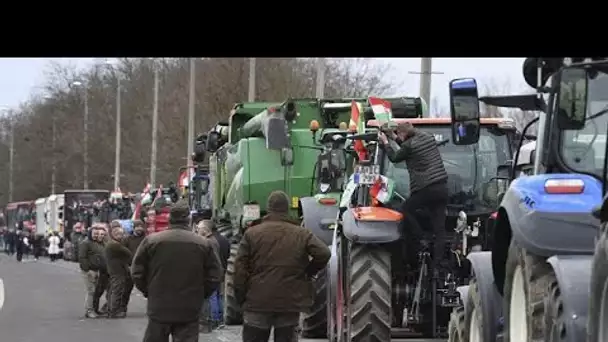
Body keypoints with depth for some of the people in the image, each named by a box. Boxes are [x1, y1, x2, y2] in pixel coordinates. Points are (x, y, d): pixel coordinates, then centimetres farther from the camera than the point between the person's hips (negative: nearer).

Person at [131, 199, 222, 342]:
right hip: (189, 311, 0)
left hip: (159, 309, 0)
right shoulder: (203, 244, -3)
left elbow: (137, 273, -1)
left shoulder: (151, 241, -5)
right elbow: (214, 277, -1)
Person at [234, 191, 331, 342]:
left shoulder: (252, 233, 1)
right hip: (290, 302, 0)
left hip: (257, 302, 0)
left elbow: (240, 268, -3)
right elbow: (324, 254, -10)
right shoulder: (302, 234, 1)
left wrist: (241, 296, 3)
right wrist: (308, 273, 6)